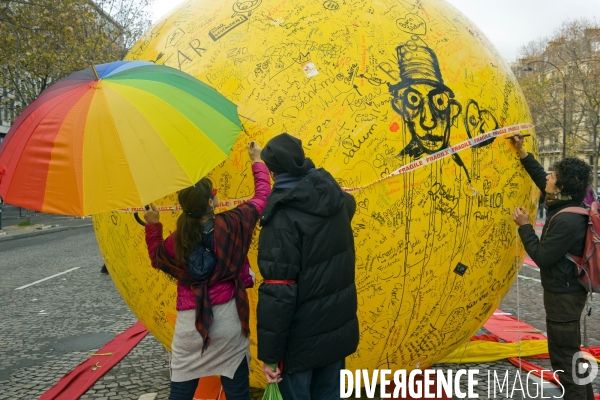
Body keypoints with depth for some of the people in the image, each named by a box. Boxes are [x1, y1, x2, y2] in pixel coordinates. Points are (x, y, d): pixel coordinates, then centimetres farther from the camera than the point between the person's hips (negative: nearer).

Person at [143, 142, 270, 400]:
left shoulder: (177, 241, -6)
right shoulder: (232, 224, -10)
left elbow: (156, 257, 16)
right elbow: (262, 196, 5)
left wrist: (153, 227, 19)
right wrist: (257, 161, 17)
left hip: (190, 323, 1)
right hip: (228, 320, -1)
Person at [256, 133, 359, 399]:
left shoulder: (283, 218, -23)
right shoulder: (336, 199, -2)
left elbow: (277, 292, -25)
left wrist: (270, 353, -18)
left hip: (301, 339, -6)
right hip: (339, 328, 7)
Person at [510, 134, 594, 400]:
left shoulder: (567, 221, -27)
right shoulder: (567, 207, 2)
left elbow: (542, 257, -23)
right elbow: (542, 181, 16)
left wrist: (524, 226, -15)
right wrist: (522, 153, 16)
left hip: (564, 295, -10)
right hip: (565, 291, 10)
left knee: (563, 356, 0)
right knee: (570, 351, 23)